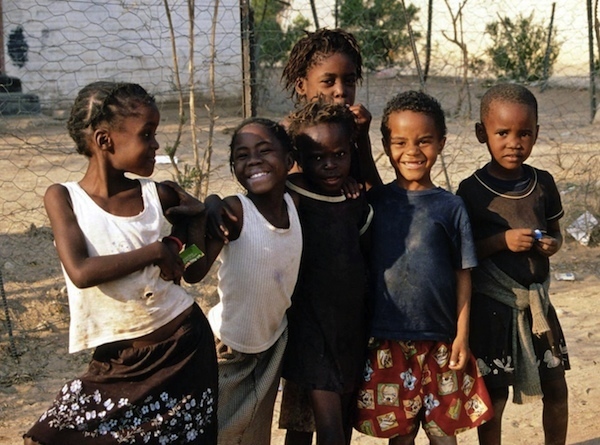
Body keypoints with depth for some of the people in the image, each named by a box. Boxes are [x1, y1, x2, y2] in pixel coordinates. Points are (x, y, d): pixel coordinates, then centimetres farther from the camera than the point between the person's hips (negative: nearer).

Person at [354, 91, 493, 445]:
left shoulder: (450, 207, -3)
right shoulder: (374, 201, 1)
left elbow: (463, 275, -1)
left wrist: (462, 335, -3)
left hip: (440, 343, -1)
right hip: (388, 342, 1)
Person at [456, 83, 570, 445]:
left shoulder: (543, 183, 2)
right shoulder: (472, 191, -10)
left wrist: (552, 245, -8)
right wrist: (501, 241, -21)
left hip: (537, 300, 4)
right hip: (492, 305, -4)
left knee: (556, 387, 13)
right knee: (494, 394, 4)